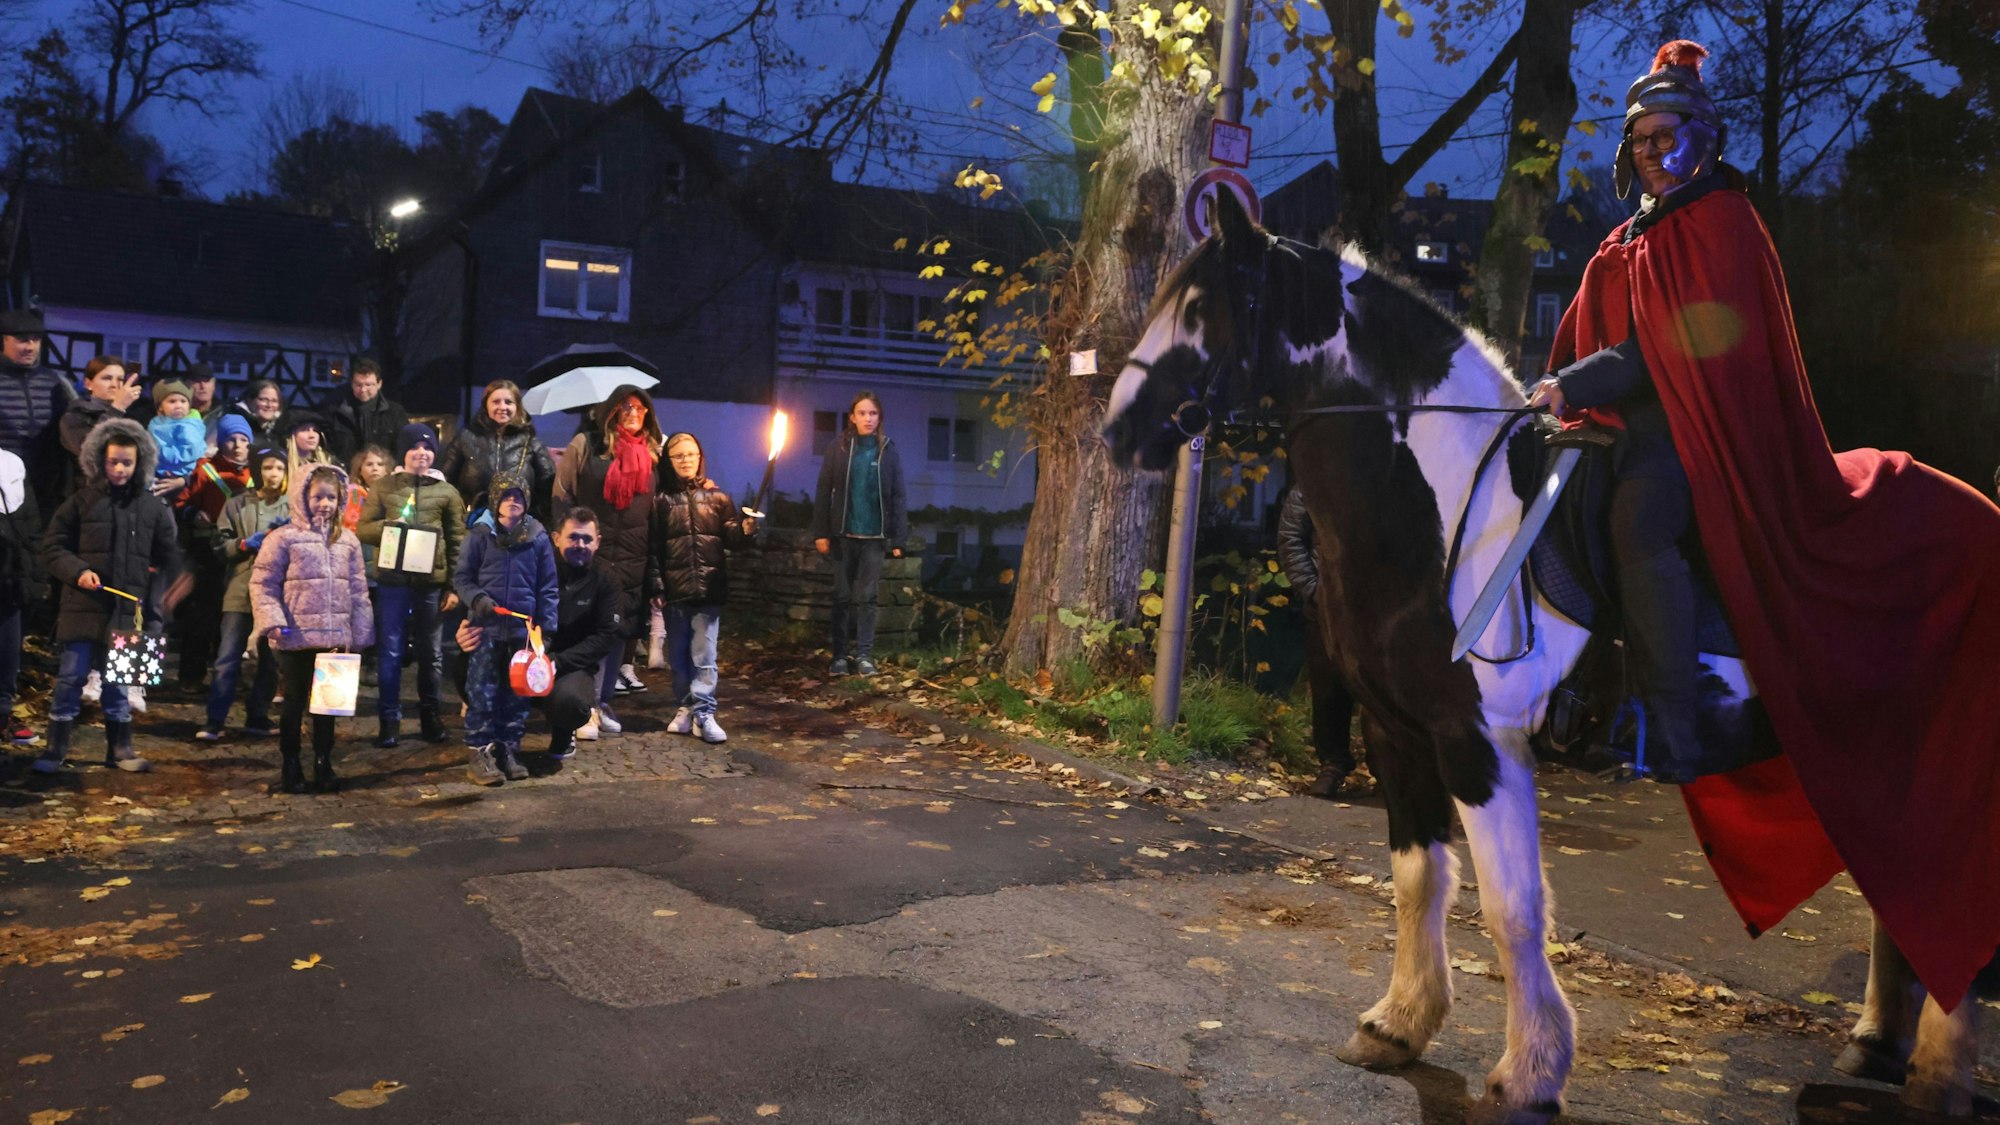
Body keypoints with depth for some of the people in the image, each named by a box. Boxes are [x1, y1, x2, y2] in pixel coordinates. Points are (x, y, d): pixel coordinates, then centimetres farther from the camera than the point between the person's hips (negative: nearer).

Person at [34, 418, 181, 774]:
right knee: (72, 675, 0)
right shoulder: (82, 501, 3)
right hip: (85, 607, -1)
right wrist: (77, 571, -11)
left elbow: (169, 559, 12)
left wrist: (156, 595, 0)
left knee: (118, 679, 10)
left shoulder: (154, 507, 7)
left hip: (129, 610, 1)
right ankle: (56, 748, 10)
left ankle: (119, 747, 18)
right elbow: (52, 547, 6)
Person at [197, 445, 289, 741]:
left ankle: (258, 717, 19)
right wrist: (245, 543, -15)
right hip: (241, 591, -2)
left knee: (271, 659, 9)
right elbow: (221, 545, 2)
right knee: (228, 658, -5)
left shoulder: (293, 506, 9)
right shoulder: (237, 504, 5)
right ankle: (216, 721, -1)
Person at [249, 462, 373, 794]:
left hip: (336, 639, 3)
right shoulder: (283, 538, -5)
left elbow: (358, 591, 10)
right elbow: (262, 584, -5)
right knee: (294, 704, 8)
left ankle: (323, 765, 22)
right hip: (297, 639, -3)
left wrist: (359, 636, 7)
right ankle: (290, 766, 21)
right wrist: (274, 623, -16)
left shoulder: (348, 541, 7)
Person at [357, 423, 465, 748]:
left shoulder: (447, 492, 6)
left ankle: (432, 716, 23)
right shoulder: (383, 487, 5)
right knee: (389, 652, 2)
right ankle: (389, 720, 11)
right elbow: (362, 528, 6)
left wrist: (454, 586, 0)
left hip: (432, 583, 1)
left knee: (431, 653, 11)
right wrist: (386, 527, -16)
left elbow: (457, 541, 5)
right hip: (392, 581, 0)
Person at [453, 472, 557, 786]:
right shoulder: (480, 536, 1)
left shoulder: (538, 538, 4)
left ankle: (508, 749, 19)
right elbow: (462, 577, 5)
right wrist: (477, 598, -15)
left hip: (523, 629, 2)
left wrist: (547, 627, 1)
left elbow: (548, 587, 7)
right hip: (487, 626, -2)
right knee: (482, 691, -1)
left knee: (517, 692, 8)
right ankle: (479, 752, 7)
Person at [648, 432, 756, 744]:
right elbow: (653, 547, 1)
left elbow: (731, 539, 3)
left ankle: (703, 713, -1)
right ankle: (686, 707, 21)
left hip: (709, 589, -1)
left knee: (704, 655, -3)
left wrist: (746, 530, -19)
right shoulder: (660, 499, 4)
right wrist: (656, 586, -6)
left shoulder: (717, 496, 7)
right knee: (679, 655, 9)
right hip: (675, 590, 1)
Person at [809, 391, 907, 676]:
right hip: (844, 534, 0)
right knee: (842, 596, 5)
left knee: (866, 597, 1)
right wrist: (821, 532, -6)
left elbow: (898, 496, 2)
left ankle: (864, 655, 7)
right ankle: (840, 654, 12)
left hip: (874, 536, 0)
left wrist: (898, 538, -4)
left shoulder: (889, 451, 3)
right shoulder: (839, 449, 2)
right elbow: (823, 492, 1)